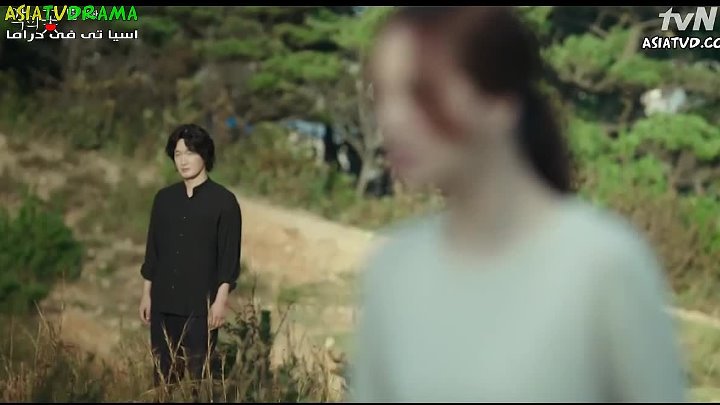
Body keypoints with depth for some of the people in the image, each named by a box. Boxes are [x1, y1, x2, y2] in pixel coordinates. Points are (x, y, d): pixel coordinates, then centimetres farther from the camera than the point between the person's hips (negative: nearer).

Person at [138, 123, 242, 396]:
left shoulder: (223, 201, -4)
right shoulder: (164, 198, 9)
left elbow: (229, 255, -6)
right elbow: (153, 249, 13)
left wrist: (221, 299, -12)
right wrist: (147, 293, 10)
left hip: (201, 304, -4)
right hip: (163, 302, 5)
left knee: (199, 376, -4)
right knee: (163, 376, 6)